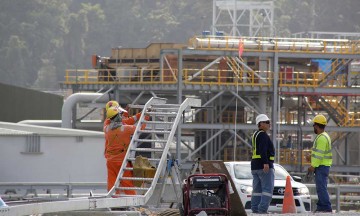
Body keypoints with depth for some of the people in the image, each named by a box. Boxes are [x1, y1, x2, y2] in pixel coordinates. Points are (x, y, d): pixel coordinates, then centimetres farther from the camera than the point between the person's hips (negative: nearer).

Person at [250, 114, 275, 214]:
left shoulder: (255, 135, 19)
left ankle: (255, 209, 8)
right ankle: (263, 209, -20)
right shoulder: (263, 135, -11)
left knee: (257, 190, 10)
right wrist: (266, 163, -29)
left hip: (255, 166, 10)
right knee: (267, 189, -11)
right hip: (265, 166, -10)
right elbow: (263, 150, -22)